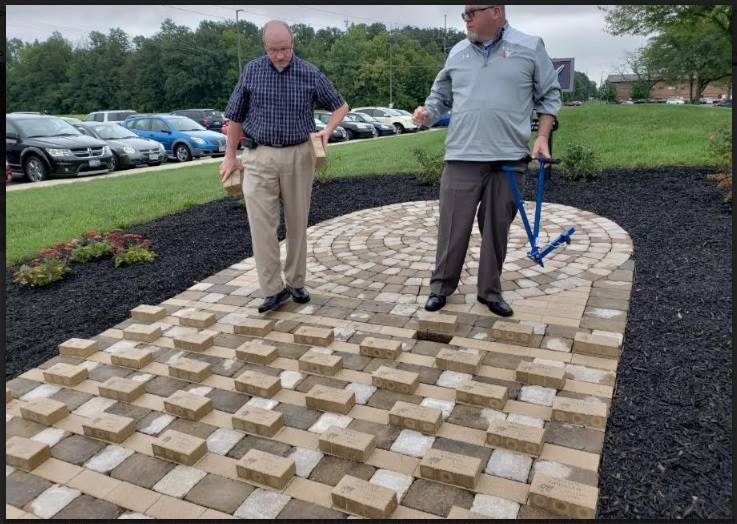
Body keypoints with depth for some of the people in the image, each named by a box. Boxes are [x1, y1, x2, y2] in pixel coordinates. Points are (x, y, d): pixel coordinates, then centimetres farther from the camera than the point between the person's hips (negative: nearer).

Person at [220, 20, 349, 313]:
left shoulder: (310, 74, 0)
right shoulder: (251, 72, 2)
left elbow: (340, 105, 9)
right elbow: (236, 116, 11)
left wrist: (328, 129, -11)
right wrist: (230, 155, 10)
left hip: (298, 156, 0)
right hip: (259, 156, 0)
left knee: (297, 223, 7)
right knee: (261, 223, -8)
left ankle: (296, 282, 21)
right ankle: (274, 289, -1)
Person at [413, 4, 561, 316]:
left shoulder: (530, 48, 5)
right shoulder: (457, 53, 12)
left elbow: (549, 95, 9)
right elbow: (440, 95, 19)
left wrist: (542, 137, -1)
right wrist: (427, 112, -2)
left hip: (509, 158, -1)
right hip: (462, 157, 1)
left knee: (497, 228, 6)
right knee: (453, 226, 0)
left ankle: (490, 290, 20)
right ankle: (441, 286, 15)